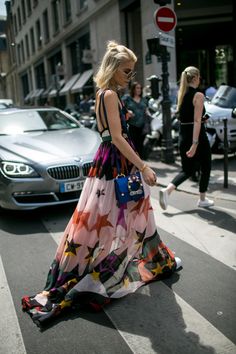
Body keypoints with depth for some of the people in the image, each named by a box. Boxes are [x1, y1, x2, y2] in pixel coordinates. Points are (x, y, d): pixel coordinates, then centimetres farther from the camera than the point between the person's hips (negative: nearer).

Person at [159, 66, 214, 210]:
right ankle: (203, 199, 24)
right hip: (197, 136, -6)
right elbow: (197, 121, -21)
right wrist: (195, 144, -25)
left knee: (188, 170, 14)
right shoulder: (198, 95, -13)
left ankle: (167, 190, -9)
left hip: (183, 135, 6)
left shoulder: (181, 94, 8)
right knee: (205, 167, 15)